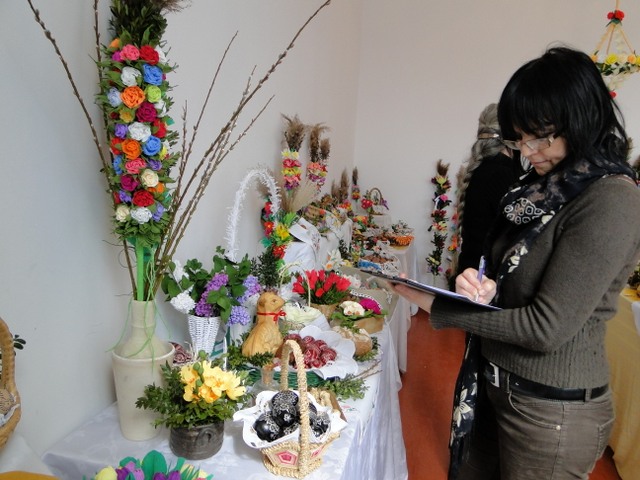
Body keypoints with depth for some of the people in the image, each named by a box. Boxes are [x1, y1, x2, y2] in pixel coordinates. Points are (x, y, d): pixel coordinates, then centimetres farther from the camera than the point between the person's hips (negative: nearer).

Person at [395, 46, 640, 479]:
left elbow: (548, 327, -24)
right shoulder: (547, 185, 5)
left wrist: (439, 307, -17)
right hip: (501, 391, 8)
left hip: (553, 413, -7)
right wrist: (483, 287, -13)